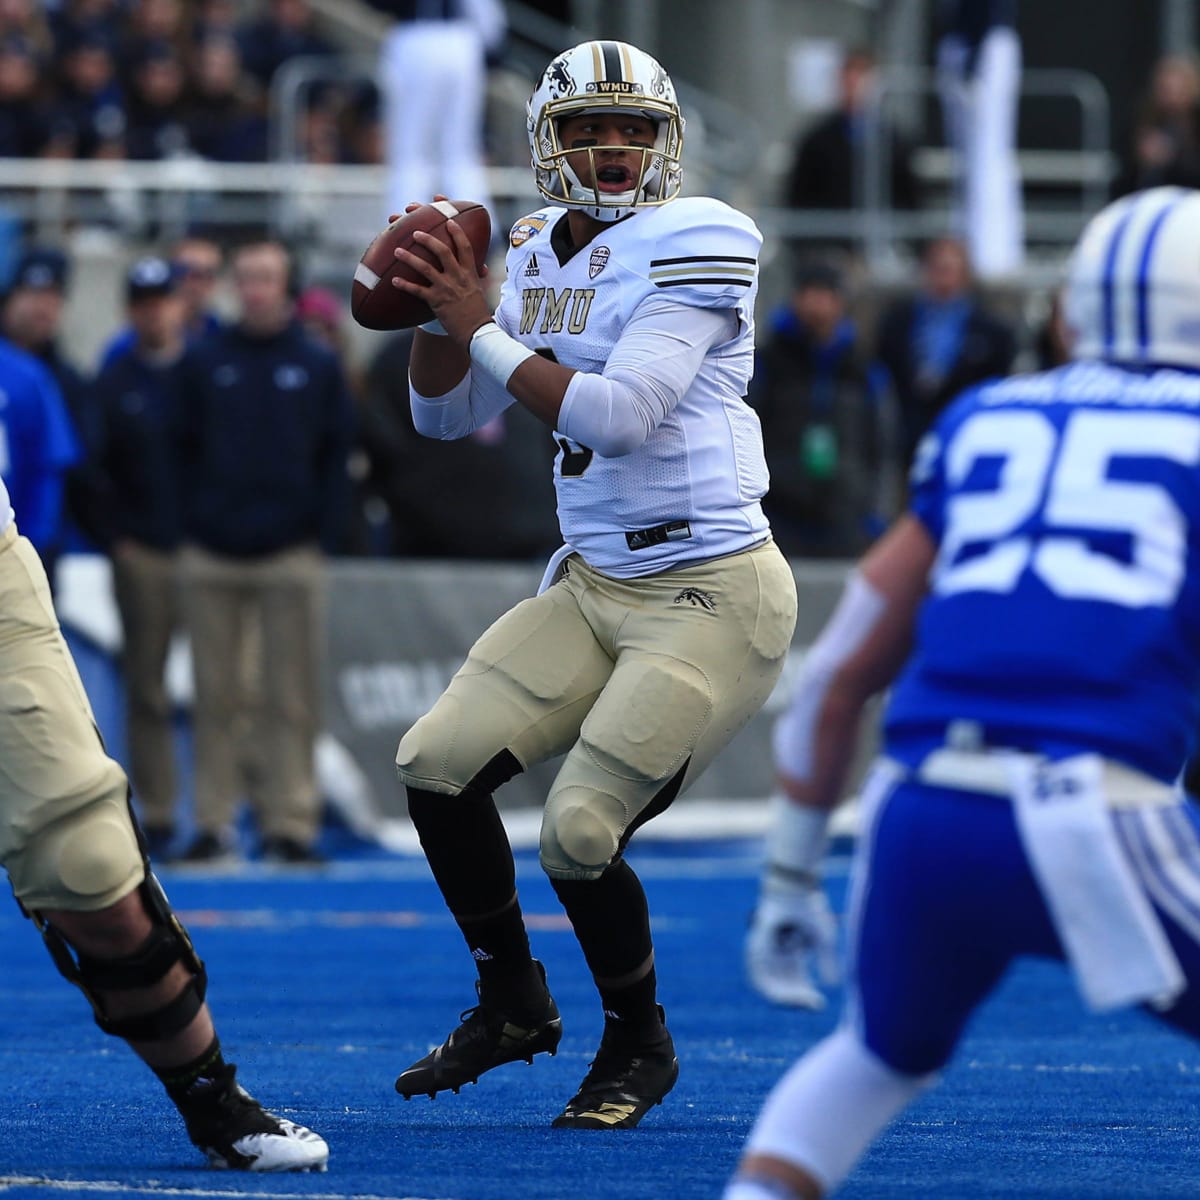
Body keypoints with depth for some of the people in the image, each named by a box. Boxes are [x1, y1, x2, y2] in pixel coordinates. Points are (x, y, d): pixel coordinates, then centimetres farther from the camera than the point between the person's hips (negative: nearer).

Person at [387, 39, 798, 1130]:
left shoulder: (691, 247, -14)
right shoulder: (542, 256, 9)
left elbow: (617, 416, -24)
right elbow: (447, 417, 13)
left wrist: (483, 328, -18)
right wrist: (435, 309, -4)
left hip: (712, 598, -8)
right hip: (595, 587, 8)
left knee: (580, 835, -14)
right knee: (437, 765, -1)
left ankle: (639, 1048, 13)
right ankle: (514, 1005, 20)